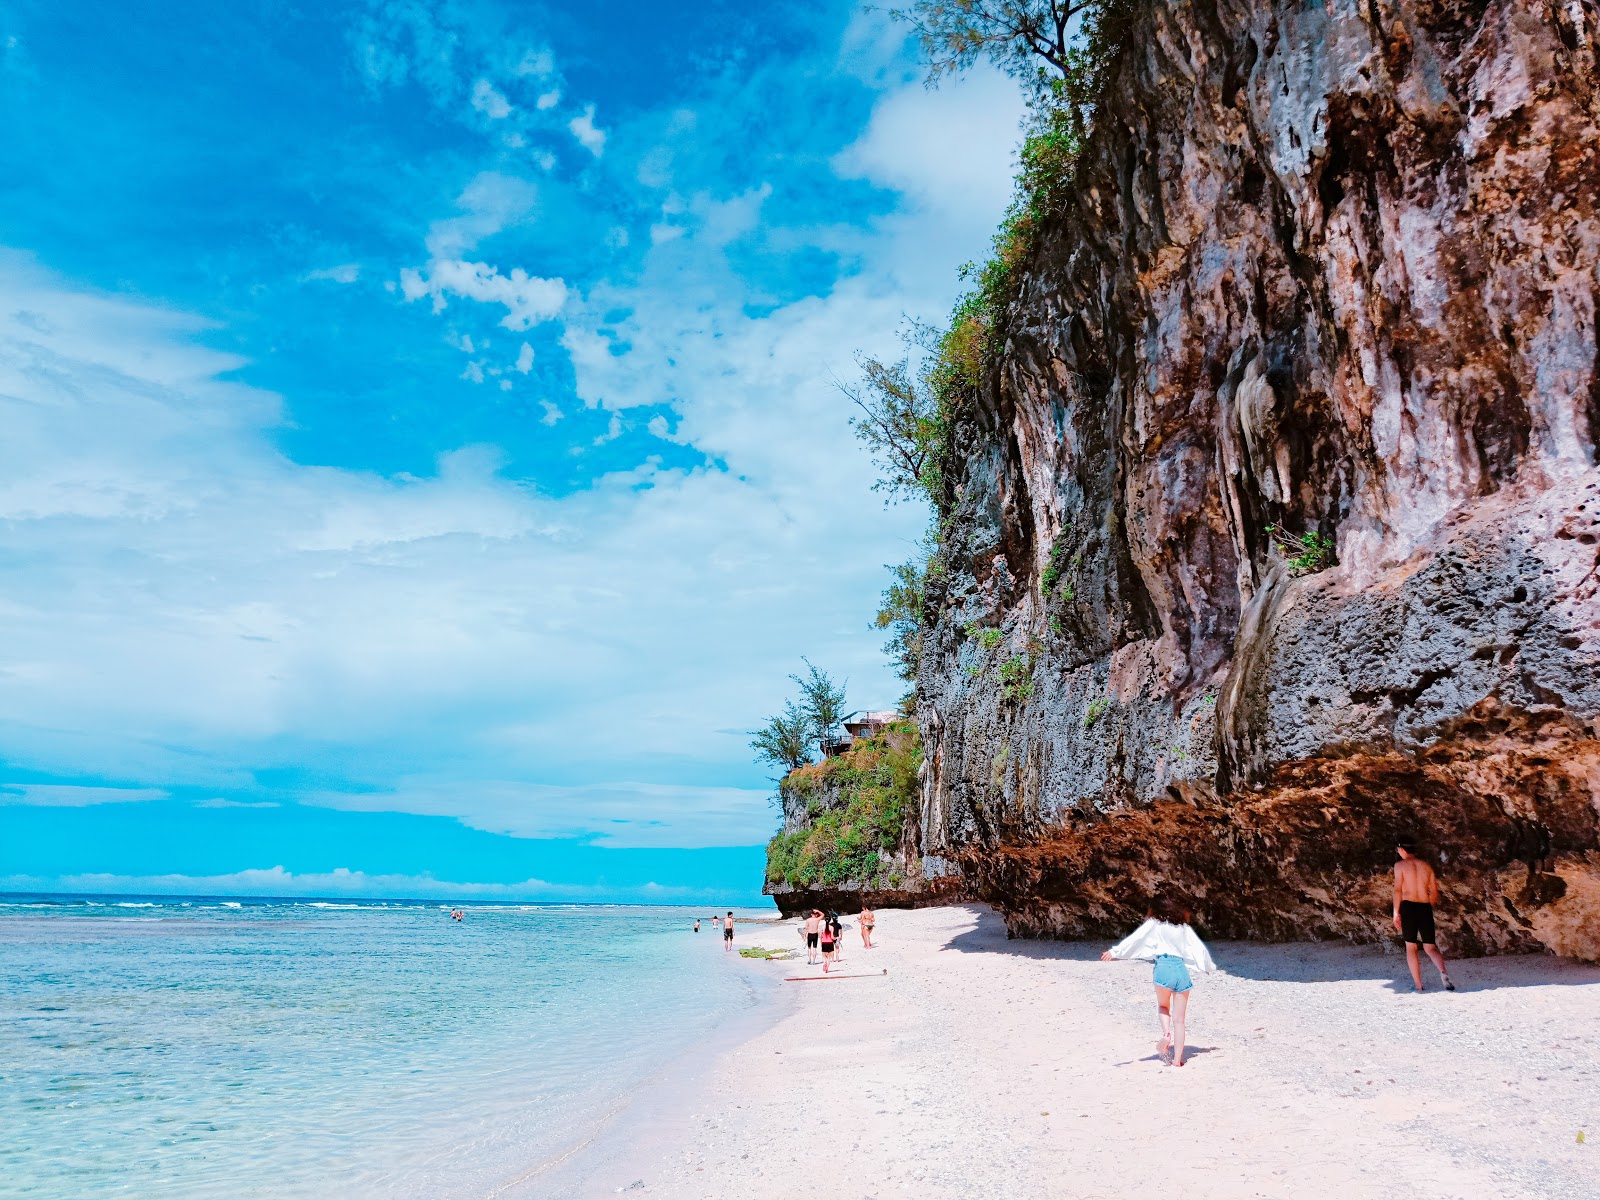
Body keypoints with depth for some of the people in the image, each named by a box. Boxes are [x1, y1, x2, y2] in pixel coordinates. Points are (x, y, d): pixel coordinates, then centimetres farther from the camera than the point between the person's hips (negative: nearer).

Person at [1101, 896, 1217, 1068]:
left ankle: (1166, 1033, -3)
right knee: (1179, 1020, 8)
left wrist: (1114, 951, -8)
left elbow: (1135, 938, -4)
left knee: (1163, 1007, 23)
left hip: (1163, 967, -3)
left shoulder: (1155, 924, 6)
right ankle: (1177, 1059, 6)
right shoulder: (1184, 927, 18)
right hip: (1182, 970, 3)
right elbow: (1198, 948, 23)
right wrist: (1210, 966, 41)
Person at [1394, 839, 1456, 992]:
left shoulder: (1400, 865, -1)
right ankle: (1443, 972, -18)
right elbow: (1434, 892, 14)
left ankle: (1418, 985, 5)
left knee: (1410, 946, 6)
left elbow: (1398, 890, -9)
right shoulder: (1426, 866, 12)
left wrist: (1396, 912, -7)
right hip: (1425, 908, 4)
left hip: (1408, 907, -4)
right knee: (1430, 947, 10)